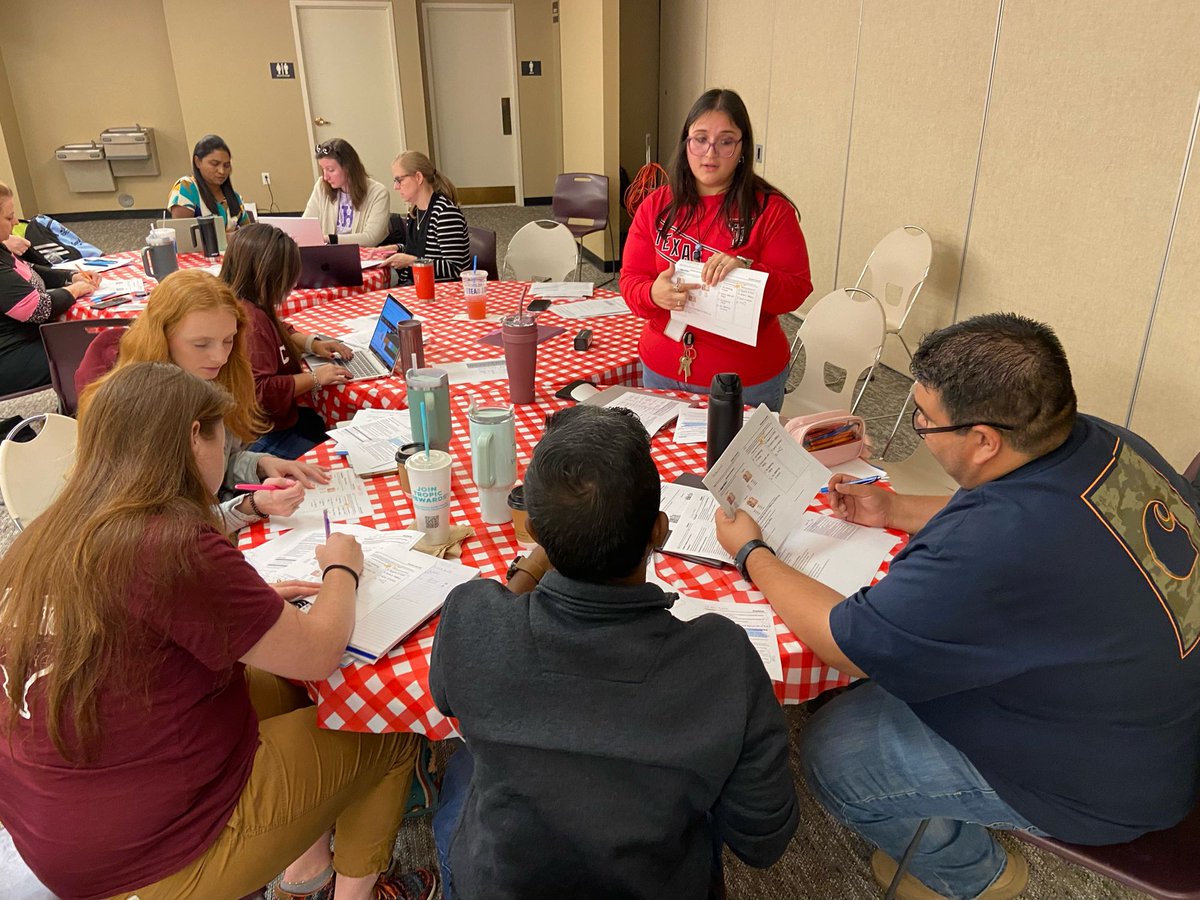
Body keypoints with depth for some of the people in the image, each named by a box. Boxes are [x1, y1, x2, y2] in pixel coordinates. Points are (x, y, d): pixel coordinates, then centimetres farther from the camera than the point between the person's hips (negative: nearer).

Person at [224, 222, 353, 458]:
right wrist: (314, 378, -20)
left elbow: (283, 333, 28)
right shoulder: (249, 318, -25)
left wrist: (312, 343, 9)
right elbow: (260, 392, -30)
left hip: (278, 419, 11)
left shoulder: (254, 307, 7)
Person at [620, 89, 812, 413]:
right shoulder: (657, 205, 2)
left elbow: (797, 289, -10)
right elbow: (630, 280, 0)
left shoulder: (772, 210, -7)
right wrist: (654, 294, -23)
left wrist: (746, 270, -28)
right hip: (662, 372, 3)